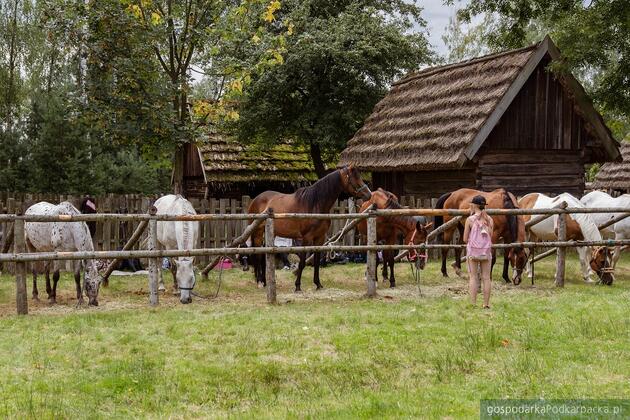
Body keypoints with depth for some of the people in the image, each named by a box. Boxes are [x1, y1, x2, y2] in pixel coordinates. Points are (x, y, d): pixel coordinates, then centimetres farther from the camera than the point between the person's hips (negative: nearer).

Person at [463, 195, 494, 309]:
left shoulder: (470, 219, -7)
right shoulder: (489, 220, 2)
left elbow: (465, 239, -4)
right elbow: (491, 237, 6)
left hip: (473, 251, -3)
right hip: (486, 251, 3)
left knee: (473, 277, 3)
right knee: (486, 278, 8)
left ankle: (473, 304, 1)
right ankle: (486, 304, 10)